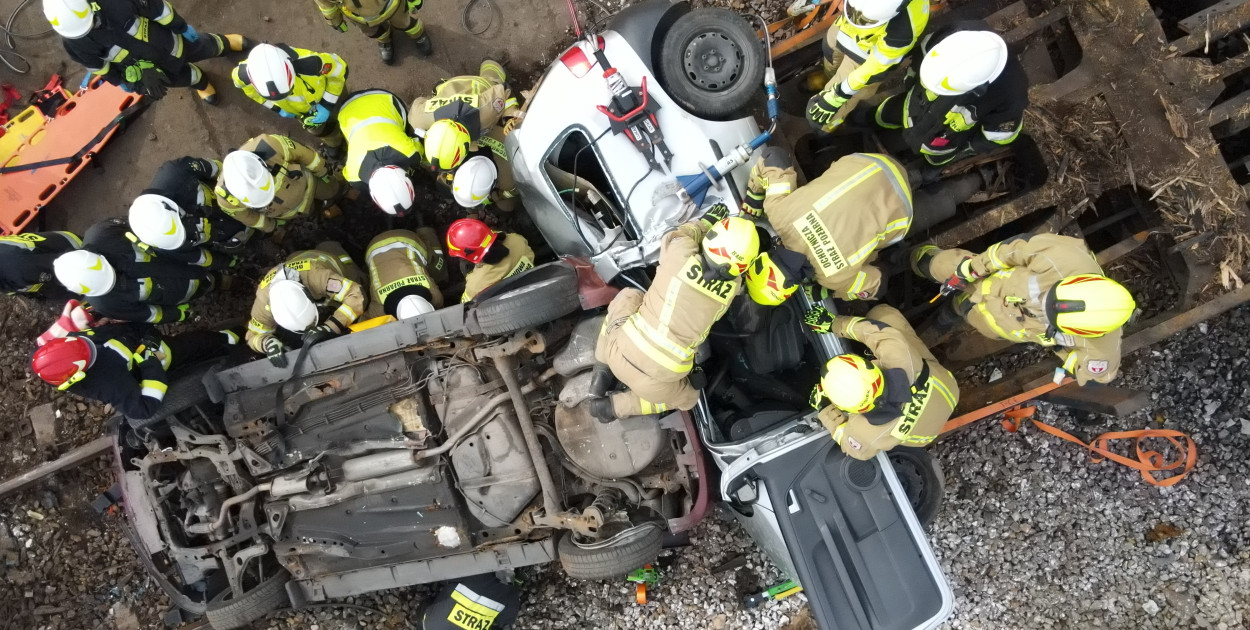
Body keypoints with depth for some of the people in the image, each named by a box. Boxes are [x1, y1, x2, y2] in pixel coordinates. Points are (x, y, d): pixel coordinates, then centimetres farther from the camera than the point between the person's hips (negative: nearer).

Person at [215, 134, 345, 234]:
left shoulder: (271, 146, -47)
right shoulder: (227, 199, -41)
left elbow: (303, 153, -24)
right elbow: (245, 216, -16)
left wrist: (322, 171, -4)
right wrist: (271, 227, 2)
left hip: (304, 184, 0)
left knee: (334, 191, 28)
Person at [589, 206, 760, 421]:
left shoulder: (681, 254, -11)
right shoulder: (732, 287, -7)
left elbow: (676, 236, 14)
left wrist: (705, 222, 28)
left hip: (622, 352, 1)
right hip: (655, 380, -1)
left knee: (628, 297, 28)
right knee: (687, 398, 33)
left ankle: (601, 374, 24)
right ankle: (613, 406, 14)